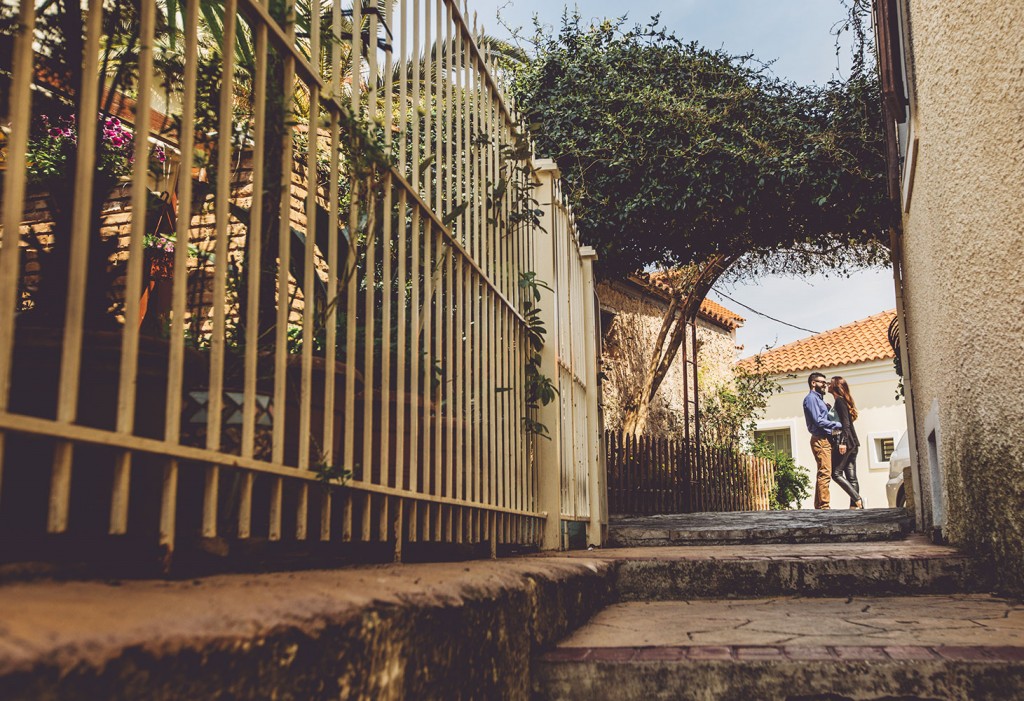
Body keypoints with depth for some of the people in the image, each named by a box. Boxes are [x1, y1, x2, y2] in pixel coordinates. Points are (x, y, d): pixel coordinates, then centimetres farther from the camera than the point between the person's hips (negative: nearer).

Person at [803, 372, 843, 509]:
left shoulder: (819, 399, 25)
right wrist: (838, 425, -12)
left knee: (823, 474, 9)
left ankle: (819, 505, 11)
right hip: (820, 440, -10)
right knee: (825, 473, -15)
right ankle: (824, 505, -17)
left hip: (825, 440, 10)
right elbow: (818, 421, -16)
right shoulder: (811, 398, -6)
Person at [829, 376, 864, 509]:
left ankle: (857, 499, -15)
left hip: (845, 443, -10)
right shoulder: (844, 401, 20)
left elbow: (845, 423, -17)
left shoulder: (839, 401, -8)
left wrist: (842, 442, -23)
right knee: (851, 476, 5)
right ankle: (855, 505, 1)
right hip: (853, 443, 10)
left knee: (836, 473, -9)